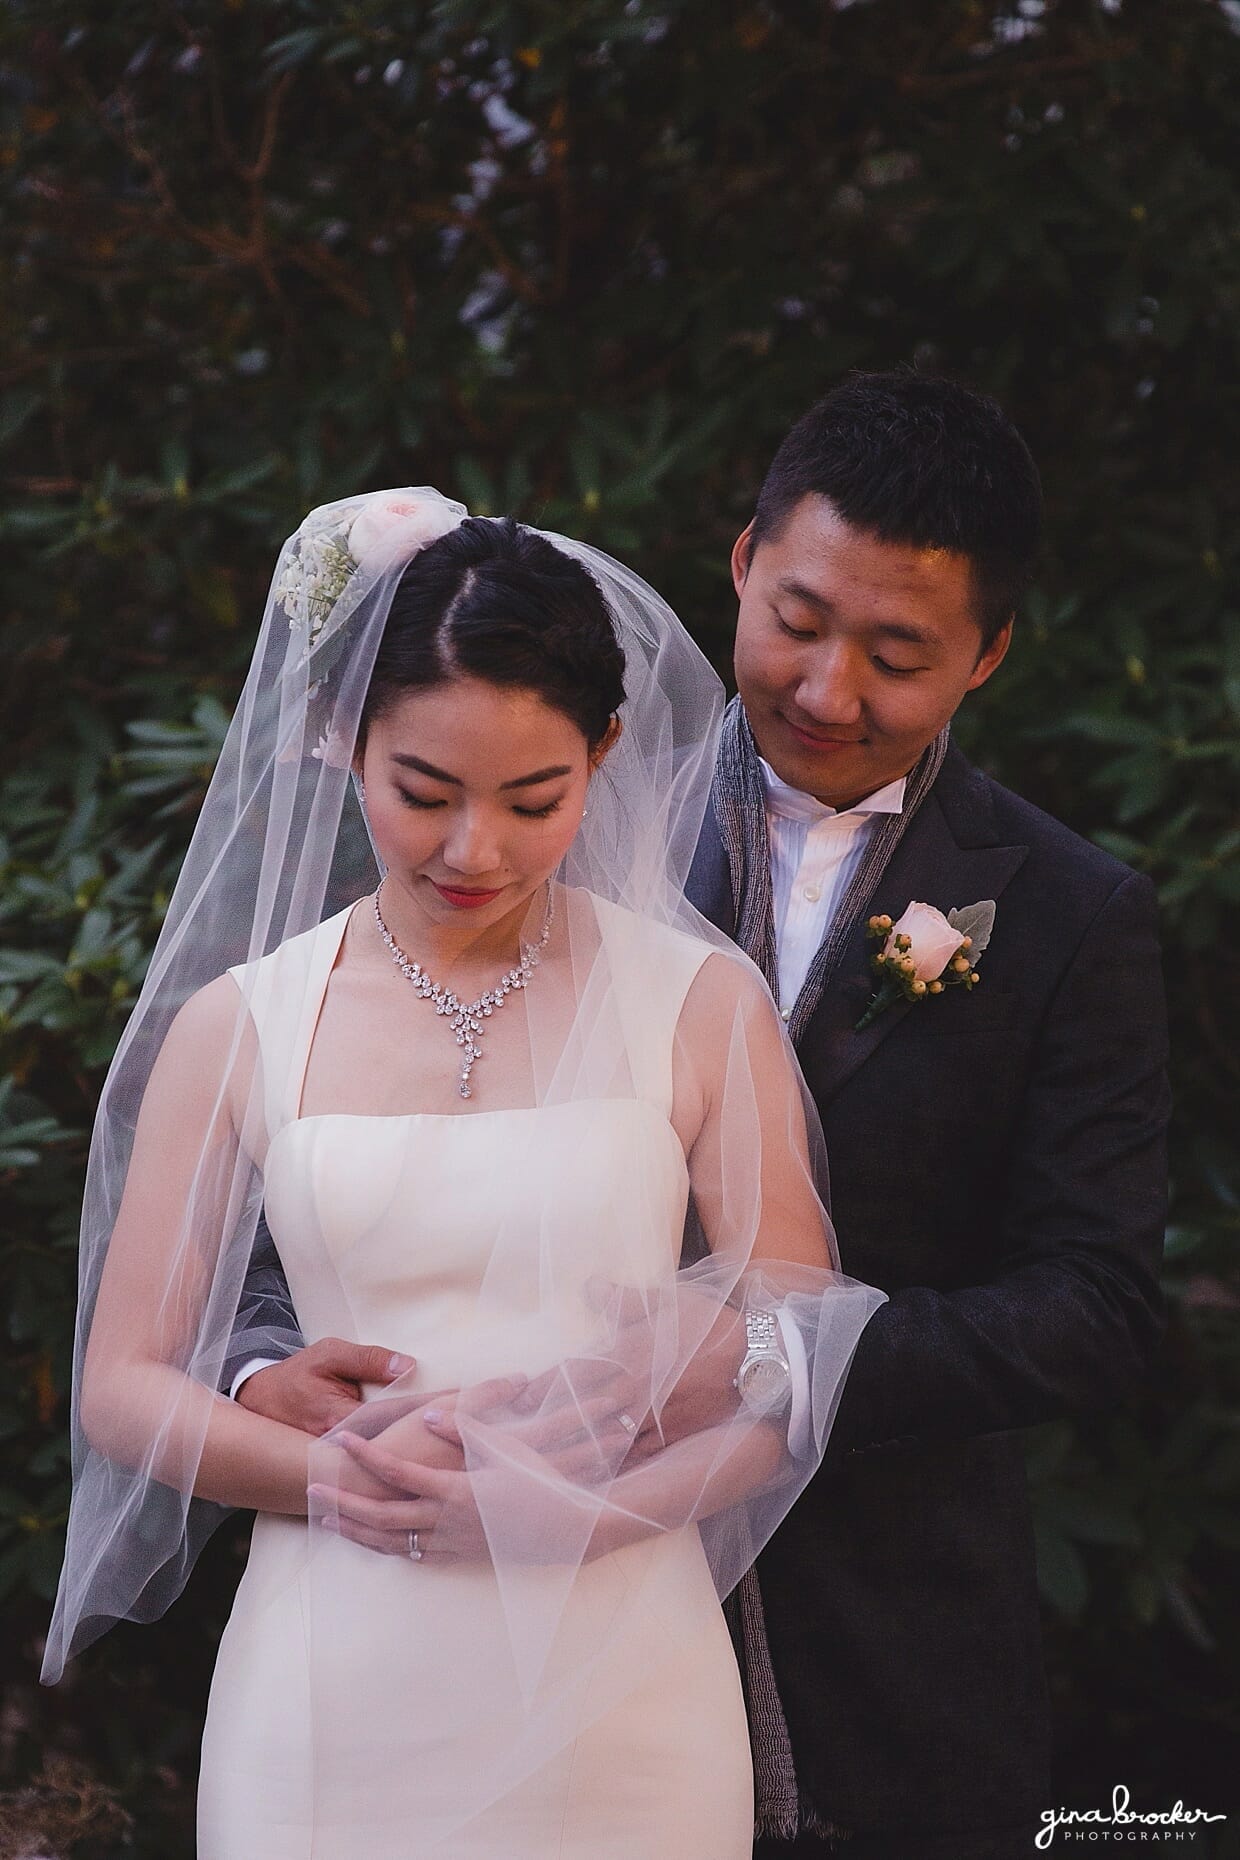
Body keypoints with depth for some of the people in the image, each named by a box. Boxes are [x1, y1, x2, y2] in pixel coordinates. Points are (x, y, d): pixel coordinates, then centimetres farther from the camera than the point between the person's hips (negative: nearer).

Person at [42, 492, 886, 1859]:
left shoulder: (701, 1005, 1)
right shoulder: (238, 1027, 3)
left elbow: (801, 1374, -1)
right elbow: (123, 1386, 4)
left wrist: (569, 1511, -17)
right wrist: (338, 1477, -15)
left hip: (615, 1698, 0)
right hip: (333, 1695, 0)